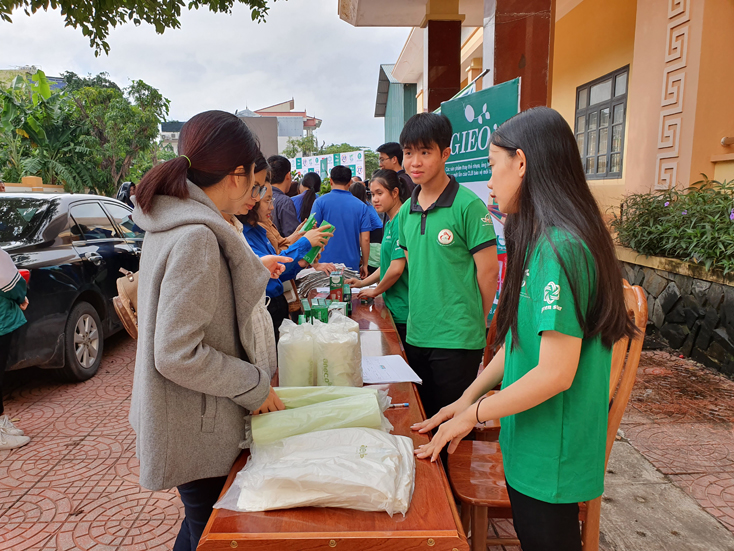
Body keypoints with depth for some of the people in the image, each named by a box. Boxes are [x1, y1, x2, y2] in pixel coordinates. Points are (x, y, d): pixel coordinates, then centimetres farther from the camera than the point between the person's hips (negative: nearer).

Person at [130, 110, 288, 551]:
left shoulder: (171, 222, 4)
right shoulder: (196, 237, -27)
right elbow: (178, 355, -29)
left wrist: (253, 270, 21)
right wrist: (256, 386, -18)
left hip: (185, 420, 9)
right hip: (198, 434, -9)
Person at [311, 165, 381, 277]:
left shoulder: (320, 202, -2)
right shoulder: (361, 206, 3)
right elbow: (365, 239, 1)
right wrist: (364, 265, 11)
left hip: (325, 263, -1)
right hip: (352, 264, 1)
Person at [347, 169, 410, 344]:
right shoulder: (390, 223, 13)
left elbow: (396, 269, -22)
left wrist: (375, 291, -7)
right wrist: (363, 283, 15)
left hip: (402, 311, -9)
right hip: (393, 307, 9)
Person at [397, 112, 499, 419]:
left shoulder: (467, 205, -13)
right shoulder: (407, 210, 8)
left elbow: (488, 271, -10)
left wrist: (471, 321, 0)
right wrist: (421, 312, 13)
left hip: (457, 339, -6)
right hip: (416, 335, 6)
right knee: (423, 422, 19)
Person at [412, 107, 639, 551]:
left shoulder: (559, 248, -25)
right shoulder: (541, 241, 6)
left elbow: (556, 373, -27)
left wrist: (473, 414, -15)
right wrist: (468, 398, 9)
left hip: (552, 455, -8)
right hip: (531, 443, 8)